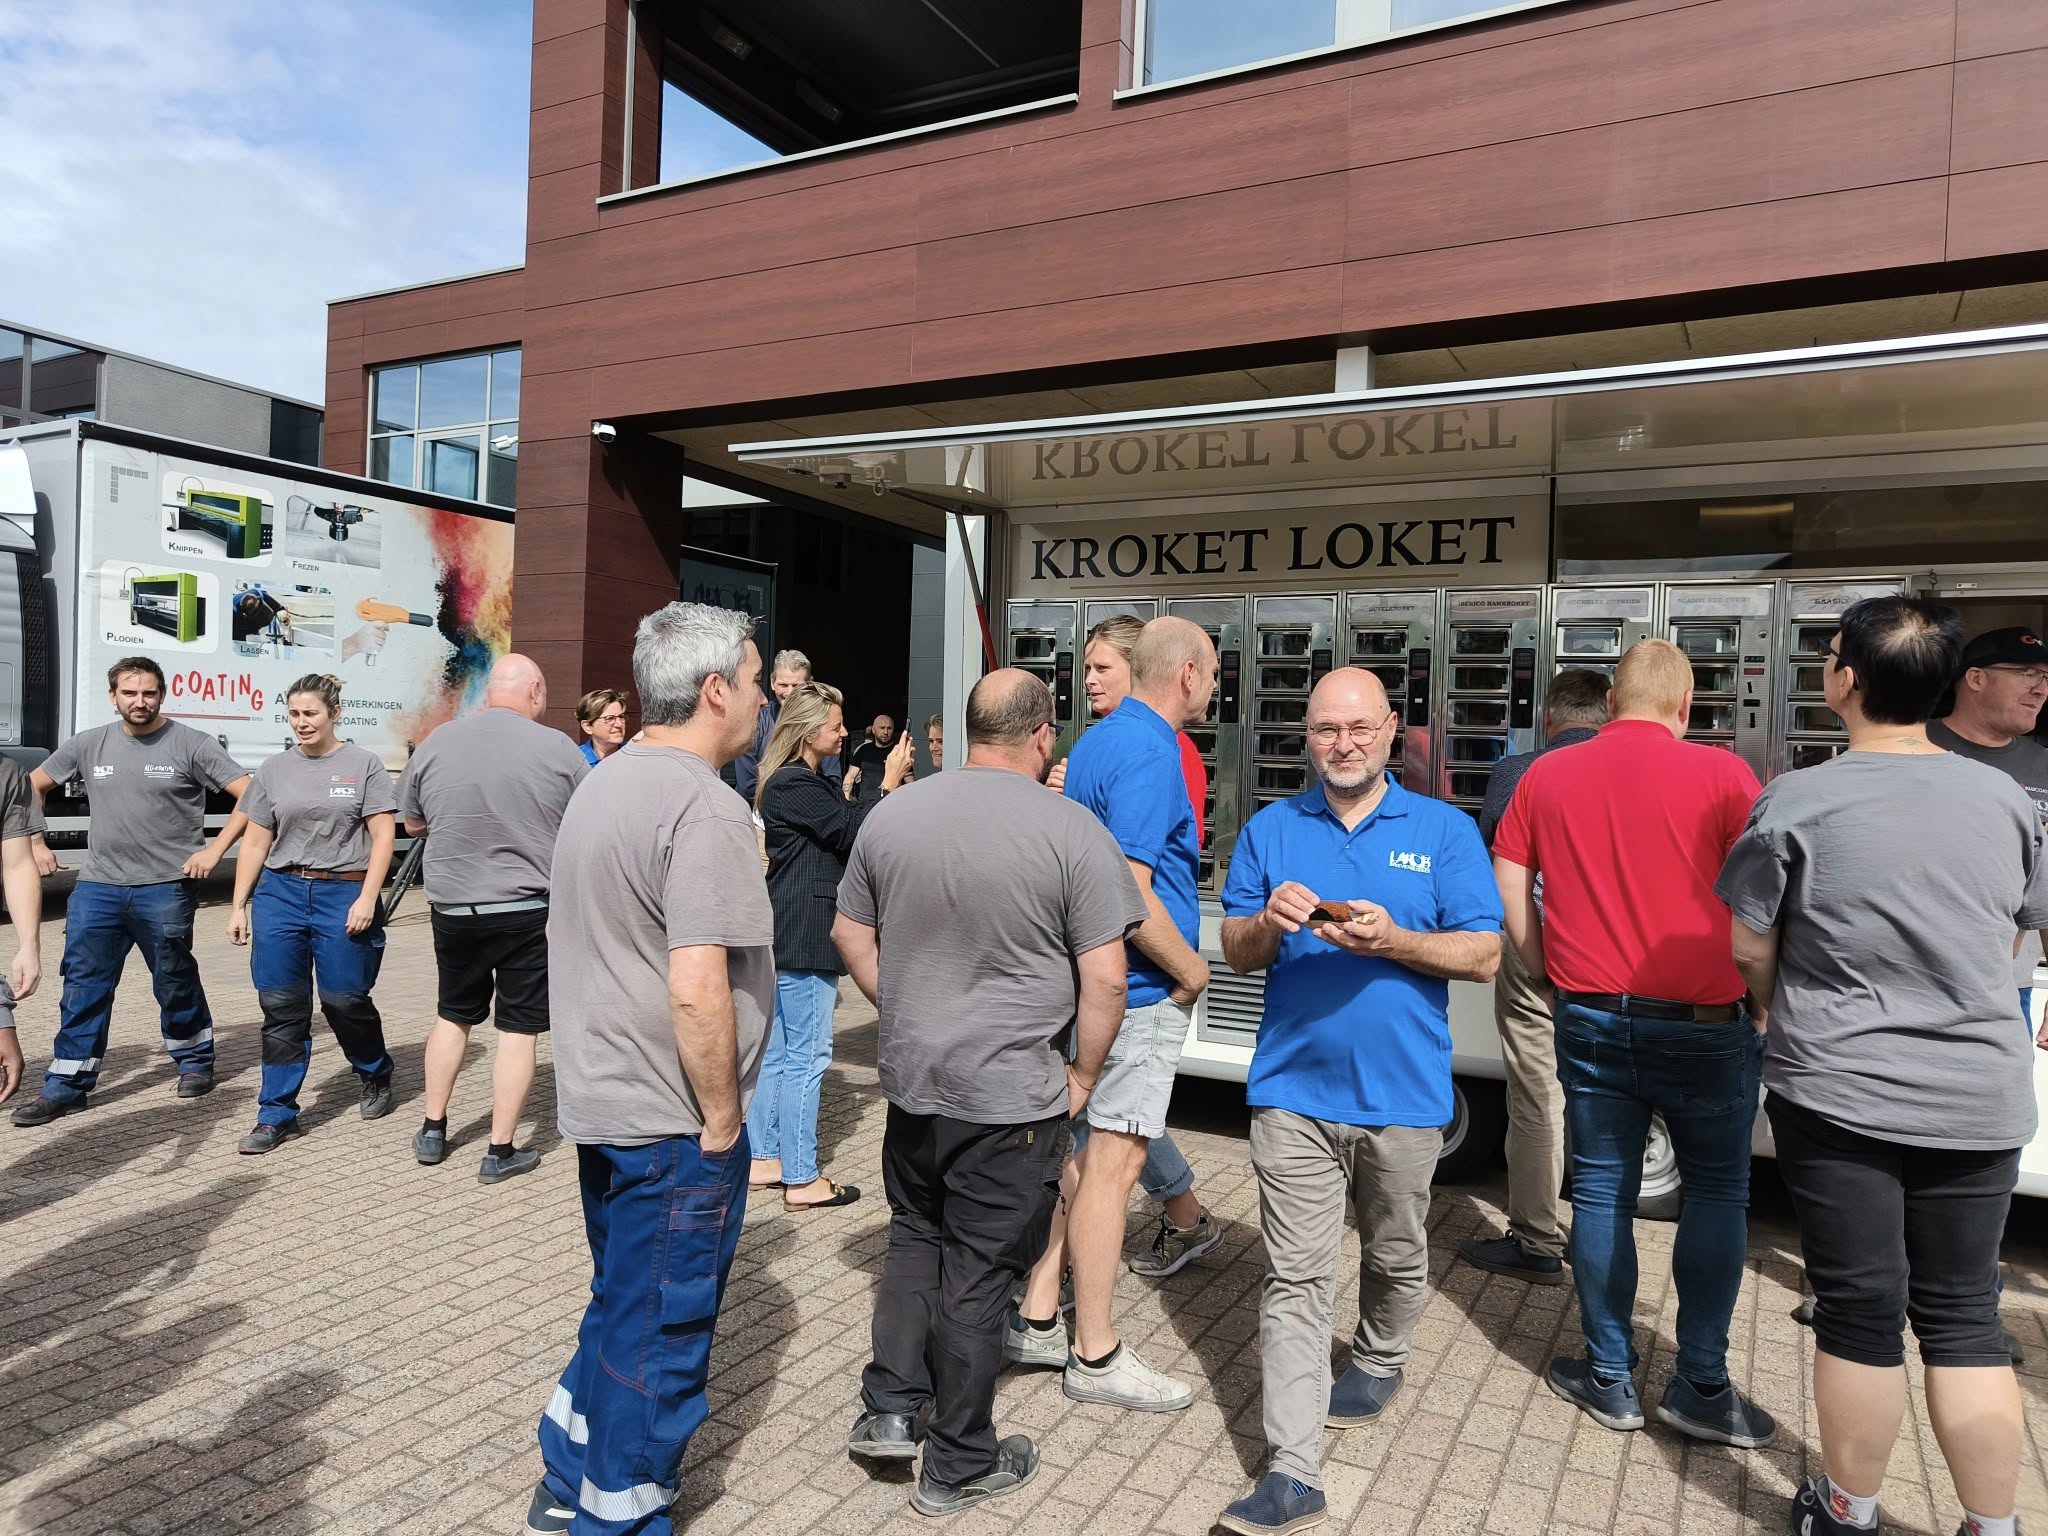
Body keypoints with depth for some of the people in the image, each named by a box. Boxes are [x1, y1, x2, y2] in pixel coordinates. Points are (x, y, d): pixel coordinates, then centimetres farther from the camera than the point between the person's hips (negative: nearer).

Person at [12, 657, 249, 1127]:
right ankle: (65, 1085, 15)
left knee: (175, 983, 9)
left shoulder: (191, 744, -6)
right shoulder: (89, 745, 6)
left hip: (165, 889, -4)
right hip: (96, 888, 4)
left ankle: (195, 1062, 27)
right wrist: (35, 844, 12)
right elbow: (32, 786, 21)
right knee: (83, 986, 6)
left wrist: (215, 850, -14)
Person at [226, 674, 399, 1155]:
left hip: (345, 894, -3)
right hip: (280, 893, 3)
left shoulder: (363, 764, -1)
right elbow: (254, 843, 13)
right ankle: (278, 1114, 11)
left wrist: (367, 899, -12)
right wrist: (239, 905, 8)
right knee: (281, 1006, 2)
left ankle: (376, 1075, 29)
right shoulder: (274, 771, 10)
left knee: (344, 1000, 0)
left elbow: (383, 836, -5)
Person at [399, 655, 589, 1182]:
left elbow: (412, 824, 10)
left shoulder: (436, 742, -3)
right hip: (529, 909, -3)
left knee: (453, 1014, 22)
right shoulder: (558, 749, -11)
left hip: (452, 906, 3)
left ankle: (433, 1130, 29)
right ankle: (500, 1151, 12)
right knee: (518, 1027, 6)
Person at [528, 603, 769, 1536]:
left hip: (599, 1101, 10)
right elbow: (697, 990, -29)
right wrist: (723, 1119, -17)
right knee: (658, 1337, 9)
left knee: (620, 1307, 26)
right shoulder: (705, 807, -23)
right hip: (670, 1125, -10)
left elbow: (564, 929, 18)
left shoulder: (600, 786, 8)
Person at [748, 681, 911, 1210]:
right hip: (805, 937, -11)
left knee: (778, 1052, 16)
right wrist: (890, 783, -11)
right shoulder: (794, 785, -16)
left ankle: (763, 1158, 25)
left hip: (787, 934, 11)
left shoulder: (800, 781, 17)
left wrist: (890, 787, 8)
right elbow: (850, 833, -17)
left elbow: (841, 827, 17)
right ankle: (802, 1180, 3)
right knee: (807, 1056, -4)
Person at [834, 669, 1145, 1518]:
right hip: (1011, 1095, -4)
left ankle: (890, 1408, 29)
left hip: (910, 1078, 4)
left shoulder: (891, 814, 1)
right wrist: (1081, 1075, -1)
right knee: (977, 1272, 9)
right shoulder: (1071, 830, -14)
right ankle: (959, 1465, 25)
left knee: (914, 1238, 25)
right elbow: (1105, 977, -15)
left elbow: (850, 932, 11)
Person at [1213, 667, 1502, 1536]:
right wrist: (1268, 922, -18)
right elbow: (1236, 953, 5)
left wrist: (1392, 940, -23)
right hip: (1294, 1089, 0)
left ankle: (1377, 1362, 49)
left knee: (1395, 1253, 21)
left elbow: (1484, 954, -5)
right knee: (1295, 1281, -1)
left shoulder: (1444, 831, -1)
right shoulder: (1271, 830, 3)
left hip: (1402, 1092, 0)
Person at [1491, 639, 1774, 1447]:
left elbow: (1510, 888, 7)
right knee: (1717, 1192, 14)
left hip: (1590, 1017, 3)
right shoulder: (1720, 774, -9)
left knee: (1600, 1191, 11)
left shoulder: (1545, 776, 2)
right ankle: (1700, 1386, 19)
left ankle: (1610, 1380, 21)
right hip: (1702, 1020, -2)